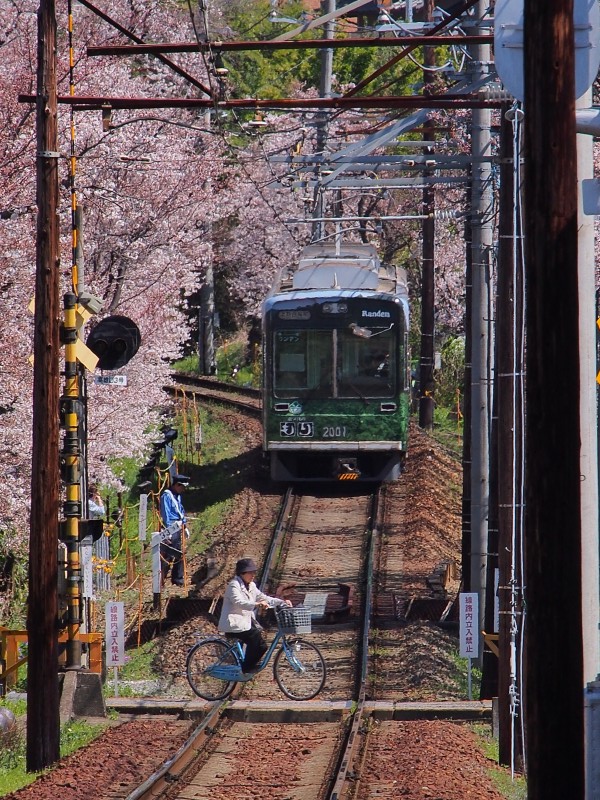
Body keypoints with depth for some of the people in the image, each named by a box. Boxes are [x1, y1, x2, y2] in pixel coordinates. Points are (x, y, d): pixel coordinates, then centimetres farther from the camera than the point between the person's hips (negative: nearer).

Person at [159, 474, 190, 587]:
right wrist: (168, 531, -21)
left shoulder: (178, 496, 16)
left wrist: (185, 527, 21)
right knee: (167, 556, -11)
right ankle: (161, 580, -10)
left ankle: (177, 580, 21)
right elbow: (166, 514, -18)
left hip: (178, 529, 9)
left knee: (179, 555, 13)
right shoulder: (167, 496, -13)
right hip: (170, 529, -9)